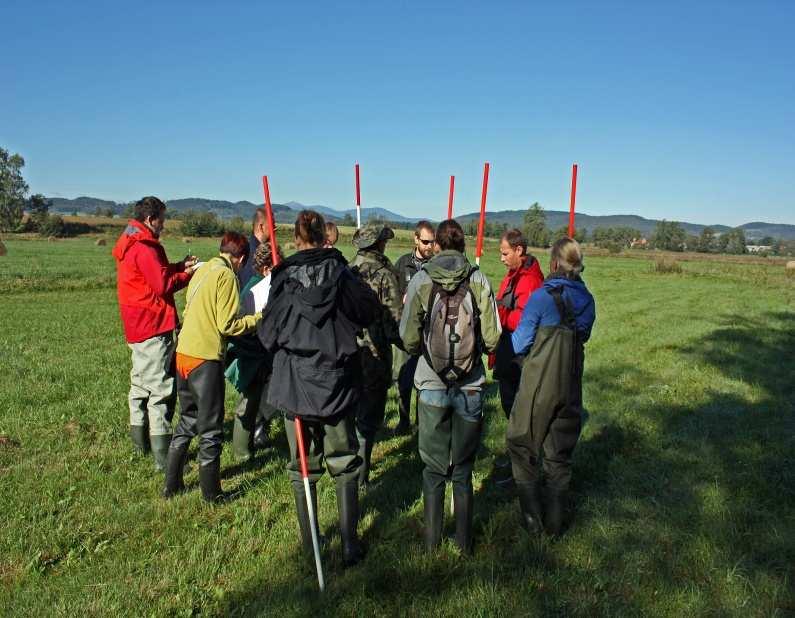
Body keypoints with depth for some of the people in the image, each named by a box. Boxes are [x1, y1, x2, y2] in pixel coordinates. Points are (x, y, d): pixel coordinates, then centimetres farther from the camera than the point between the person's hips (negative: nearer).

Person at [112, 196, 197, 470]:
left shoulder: (128, 244, 14)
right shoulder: (144, 247, -18)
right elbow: (163, 284, -19)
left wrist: (179, 267, 8)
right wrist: (188, 273, -6)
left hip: (136, 326, 11)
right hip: (153, 326, -11)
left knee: (141, 381, 20)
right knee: (160, 388, -8)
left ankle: (140, 438, 34)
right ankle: (163, 455, -6)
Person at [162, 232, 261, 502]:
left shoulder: (202, 270, 12)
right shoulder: (227, 276, -11)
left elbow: (188, 311, 15)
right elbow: (227, 325, -14)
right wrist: (258, 318, -3)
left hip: (183, 354, 8)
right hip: (206, 358, -8)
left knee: (187, 421, 21)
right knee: (211, 429, 5)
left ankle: (171, 485, 29)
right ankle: (211, 493, 16)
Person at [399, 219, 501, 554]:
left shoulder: (421, 280, -7)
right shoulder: (479, 281, -6)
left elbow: (409, 340, -9)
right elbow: (492, 339, -8)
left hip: (432, 386, -1)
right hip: (470, 387, 1)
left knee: (433, 467, 15)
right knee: (463, 468, 16)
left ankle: (432, 539, 27)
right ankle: (464, 540, 28)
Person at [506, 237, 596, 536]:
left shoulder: (542, 297, -16)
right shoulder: (587, 300, 0)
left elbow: (519, 345, -11)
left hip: (539, 386, -5)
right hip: (570, 387, 5)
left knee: (523, 448, 13)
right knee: (559, 455, 17)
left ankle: (532, 519, 17)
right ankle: (555, 521, 26)